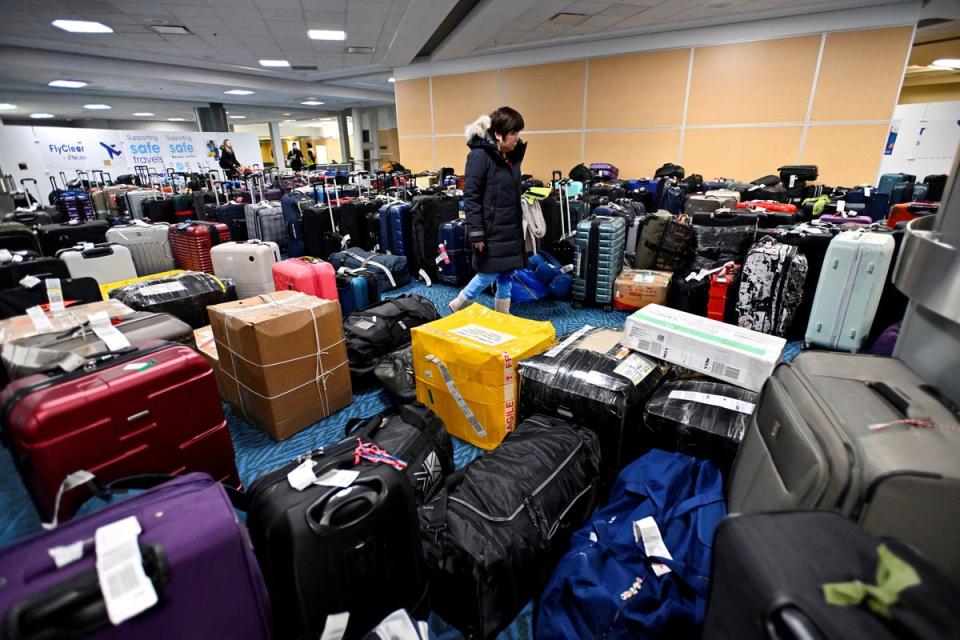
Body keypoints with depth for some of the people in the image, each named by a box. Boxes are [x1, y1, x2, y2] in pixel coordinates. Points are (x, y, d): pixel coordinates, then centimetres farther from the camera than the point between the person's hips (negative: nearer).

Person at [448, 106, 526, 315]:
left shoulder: (512, 156, 10)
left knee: (506, 275, 11)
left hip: (510, 229, 8)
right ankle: (459, 304, 22)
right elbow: (470, 197, -18)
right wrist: (476, 233, -20)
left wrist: (518, 224, 18)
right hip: (490, 229, -8)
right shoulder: (480, 155, -14)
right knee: (489, 274, 0)